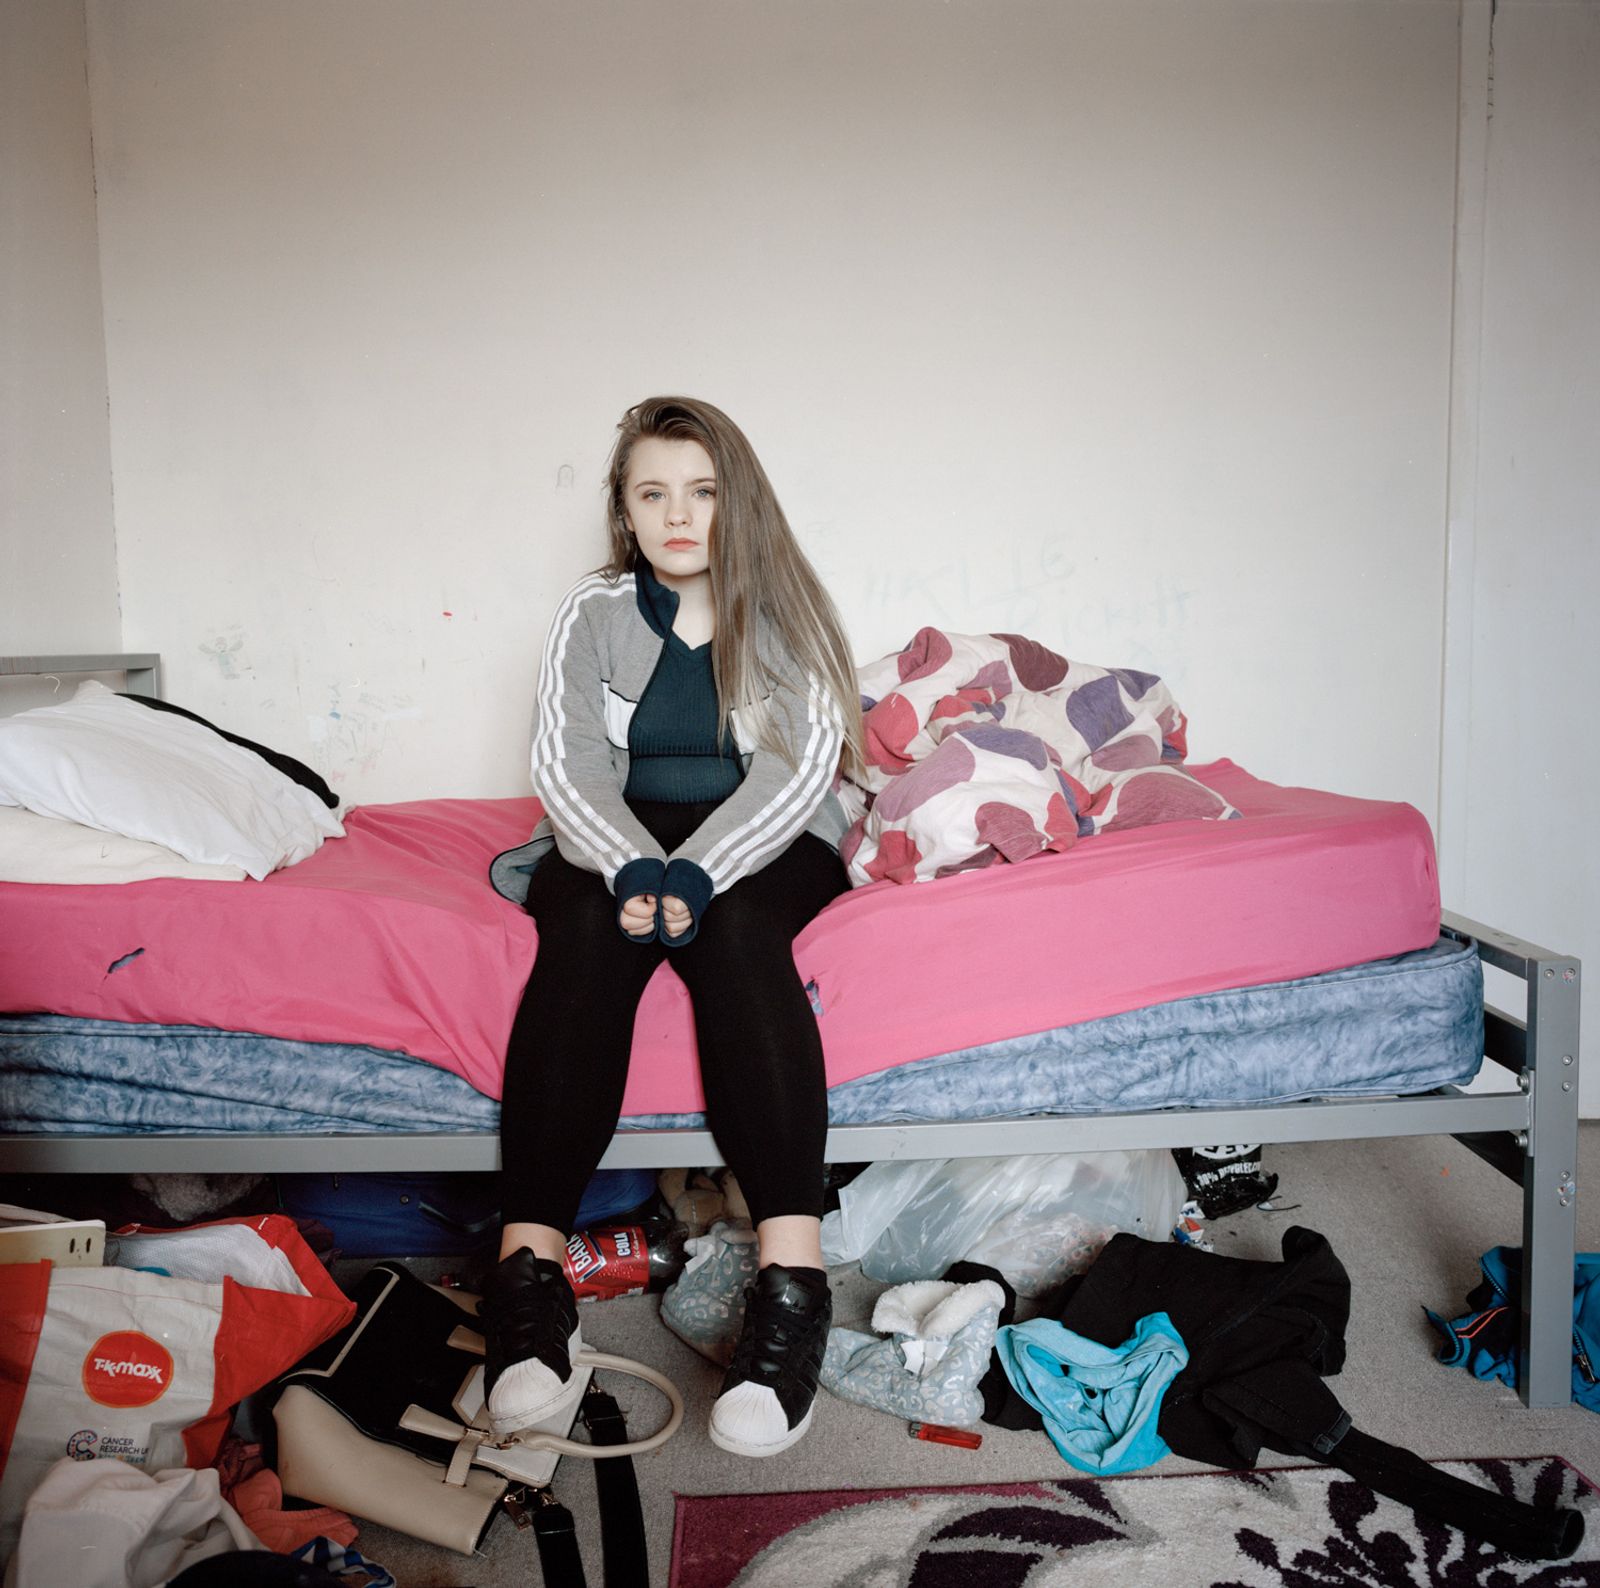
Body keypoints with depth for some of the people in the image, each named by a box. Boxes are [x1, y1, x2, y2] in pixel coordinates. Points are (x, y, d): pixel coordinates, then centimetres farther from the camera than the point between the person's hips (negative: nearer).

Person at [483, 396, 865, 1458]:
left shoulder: (786, 610, 4)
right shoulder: (596, 613, 7)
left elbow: (802, 763, -10)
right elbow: (567, 764, -5)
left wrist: (699, 874, -27)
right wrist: (632, 870, -26)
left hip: (765, 846, -1)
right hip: (616, 841, 1)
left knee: (735, 935, -35)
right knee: (587, 934, -32)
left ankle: (794, 1287, -43)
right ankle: (530, 1279, -39)